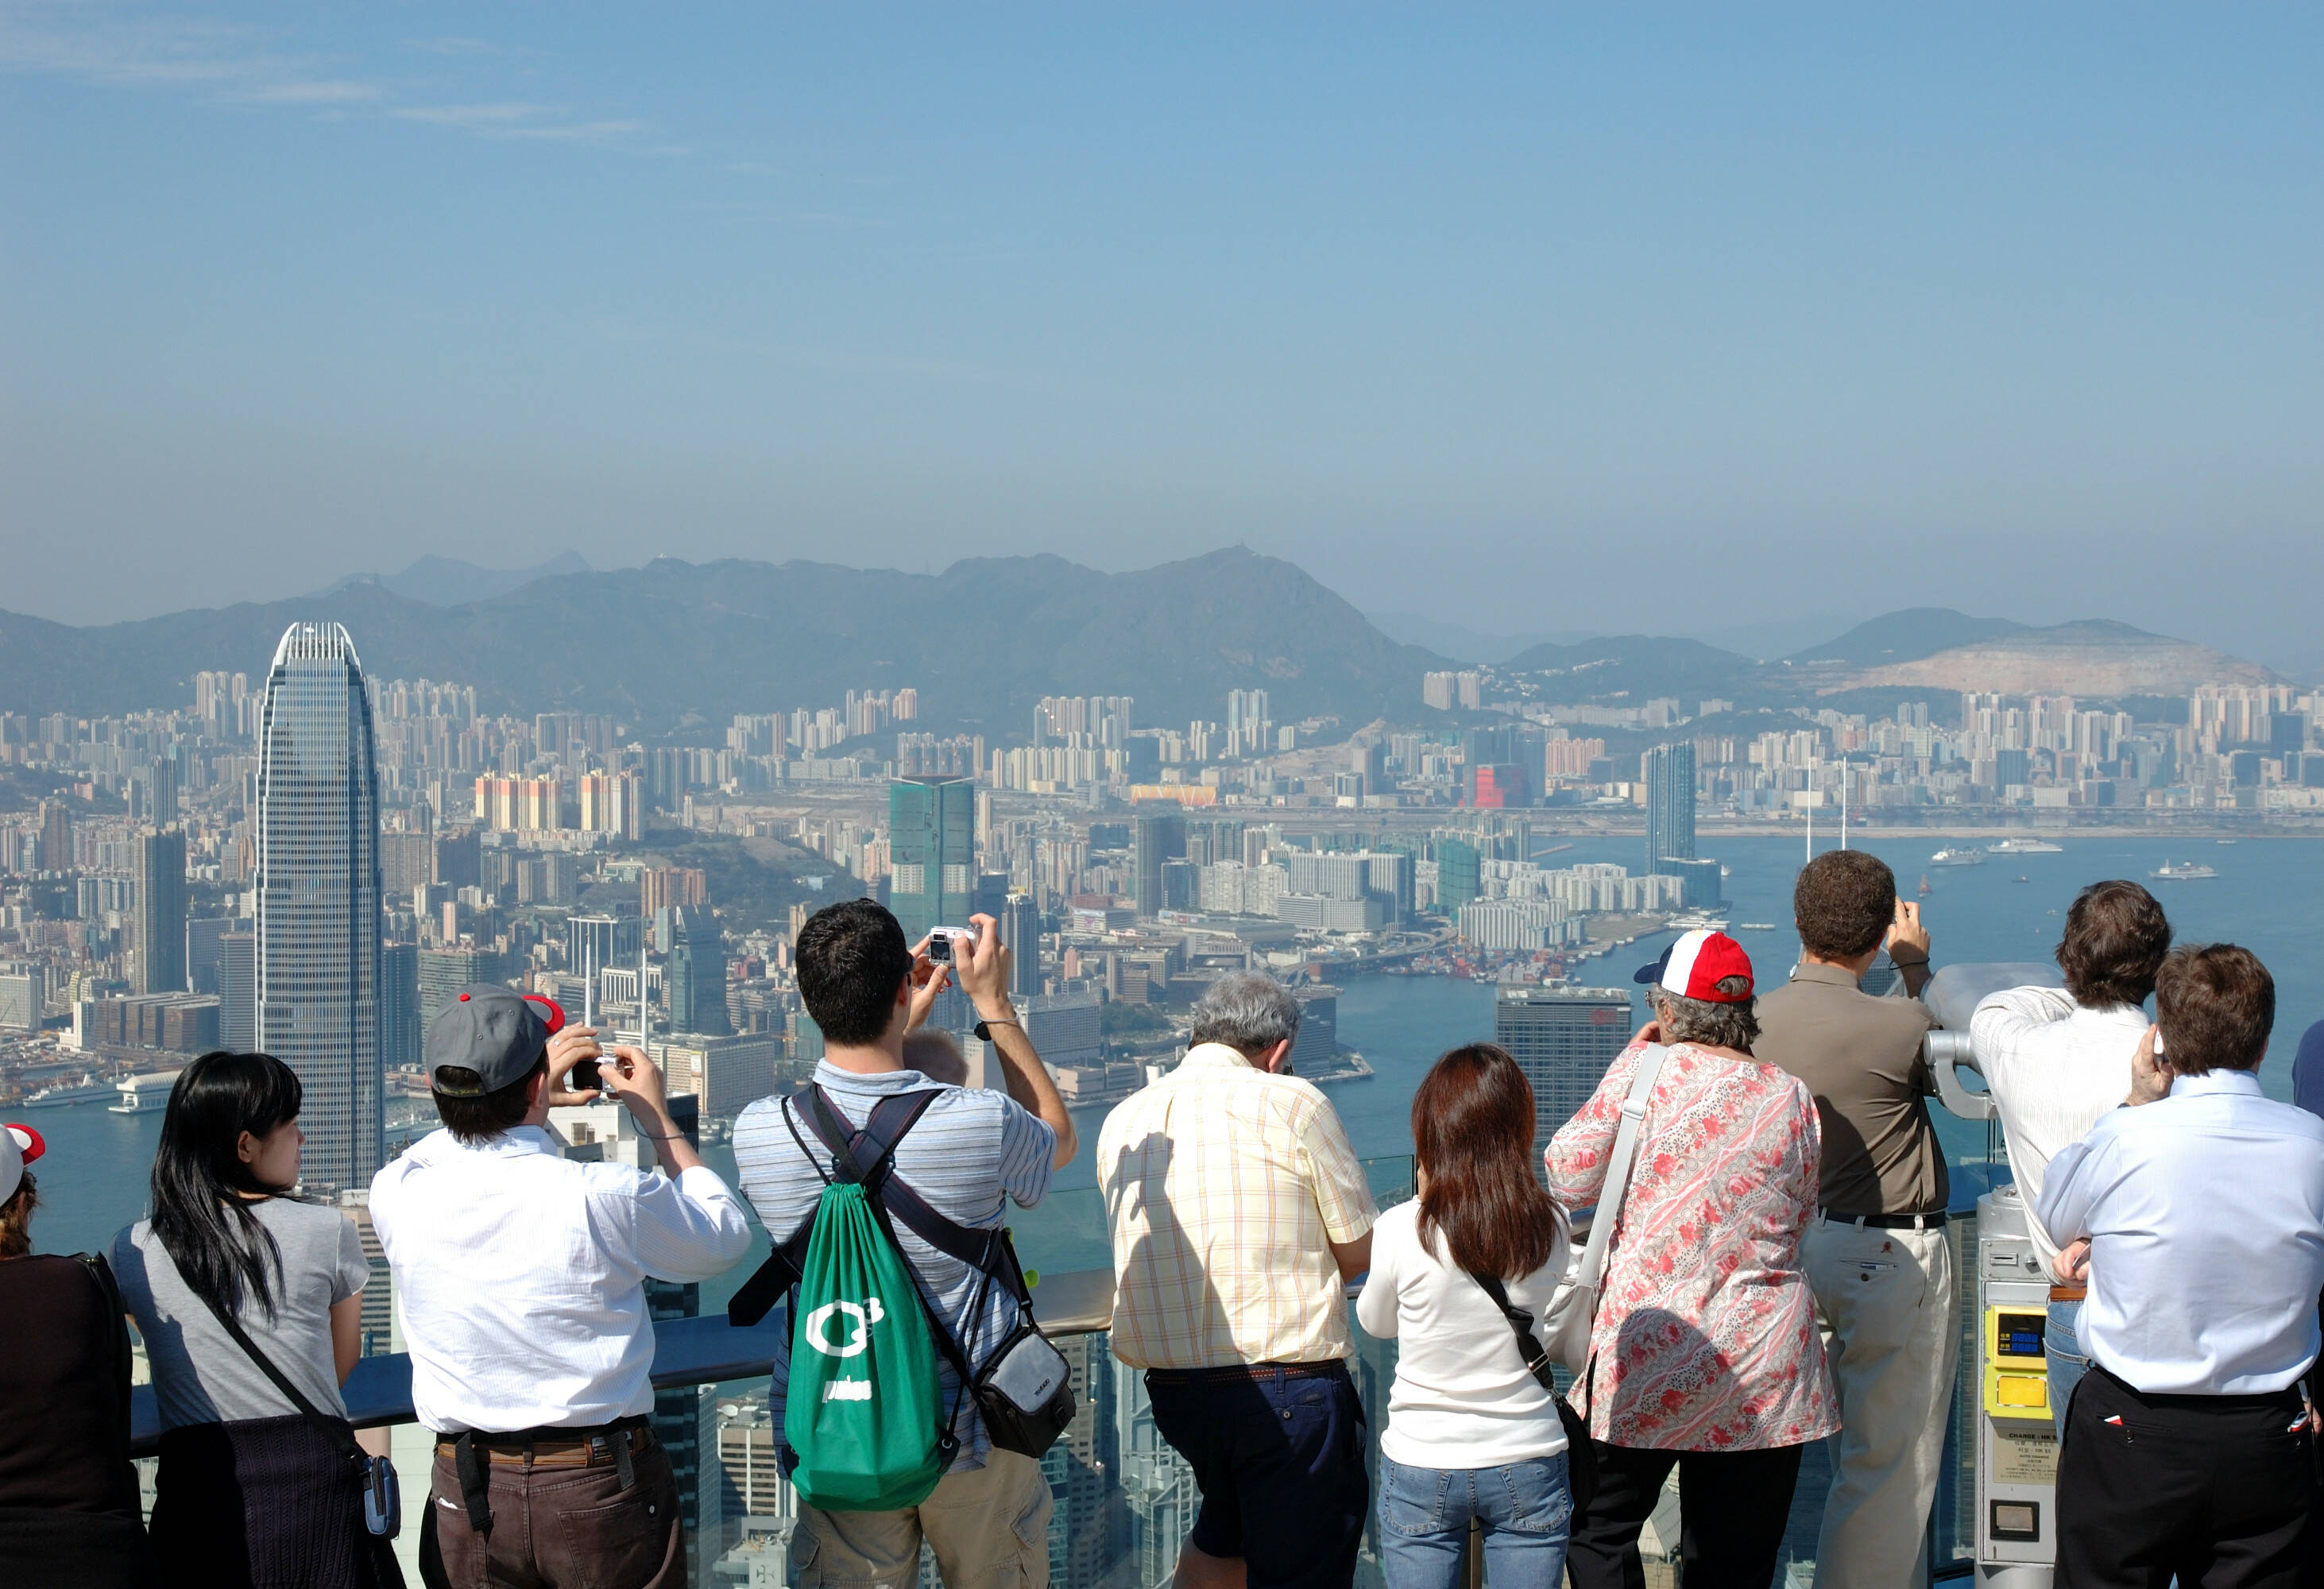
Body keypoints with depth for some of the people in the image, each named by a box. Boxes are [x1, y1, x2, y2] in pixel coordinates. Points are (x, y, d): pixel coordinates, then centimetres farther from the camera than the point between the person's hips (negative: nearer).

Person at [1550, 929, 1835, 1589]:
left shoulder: (1648, 1075, -9)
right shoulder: (1792, 1098, 2)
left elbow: (1568, 1179, -1)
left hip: (1649, 1357, -3)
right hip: (1764, 1369, 3)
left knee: (1599, 1532, 14)